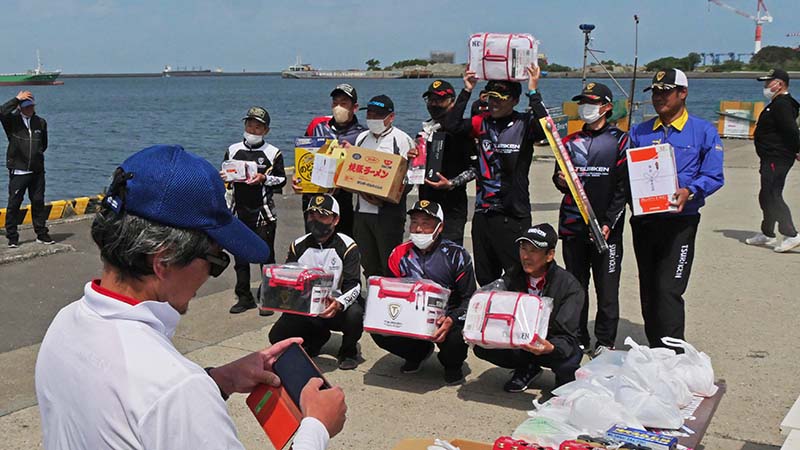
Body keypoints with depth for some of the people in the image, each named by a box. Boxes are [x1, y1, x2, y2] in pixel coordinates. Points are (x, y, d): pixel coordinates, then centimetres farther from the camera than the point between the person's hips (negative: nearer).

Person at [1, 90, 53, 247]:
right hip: (18, 171, -3)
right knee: (14, 204, 0)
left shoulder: (40, 122, 10)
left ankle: (42, 234, 19)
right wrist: (17, 99, -17)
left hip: (37, 171, 4)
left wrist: (38, 152, 12)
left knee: (38, 202, 10)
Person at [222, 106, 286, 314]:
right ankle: (244, 297, 19)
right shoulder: (233, 150, 10)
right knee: (240, 256, 9)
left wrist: (264, 178, -19)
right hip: (239, 210, 4)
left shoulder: (273, 153, 0)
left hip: (263, 211, -4)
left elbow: (281, 179, -3)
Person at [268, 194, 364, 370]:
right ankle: (317, 337, 17)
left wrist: (339, 303, -39)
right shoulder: (298, 246, 4)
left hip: (337, 309, -4)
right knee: (277, 336, -15)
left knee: (355, 314, -36)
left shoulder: (347, 246, -9)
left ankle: (349, 350, -1)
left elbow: (353, 285, -17)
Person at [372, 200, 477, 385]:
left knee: (455, 338, -36)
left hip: (445, 319, -3)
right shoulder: (400, 254, 1)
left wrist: (451, 320, -28)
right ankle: (419, 353, 13)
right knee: (379, 331, -21)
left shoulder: (456, 255, -10)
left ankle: (452, 365, 6)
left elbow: (470, 299, -8)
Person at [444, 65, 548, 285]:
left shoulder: (524, 124, -5)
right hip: (483, 213, 5)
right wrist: (467, 90, -4)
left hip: (513, 215, -5)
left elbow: (544, 128, -25)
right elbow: (451, 125, -2)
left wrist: (533, 92, -22)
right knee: (485, 279, 16)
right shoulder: (483, 122, 8)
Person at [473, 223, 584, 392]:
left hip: (553, 346, -4)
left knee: (568, 361, -38)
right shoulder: (513, 278, -4)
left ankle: (564, 379, 3)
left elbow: (566, 336, -22)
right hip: (519, 343, 4)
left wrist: (551, 348, -46)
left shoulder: (569, 285, -17)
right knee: (482, 347, -21)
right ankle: (527, 369, 7)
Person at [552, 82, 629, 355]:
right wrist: (561, 181, -6)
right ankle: (578, 339, 20)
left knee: (607, 287, 0)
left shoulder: (619, 141, 1)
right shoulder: (570, 142, 14)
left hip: (606, 227, -4)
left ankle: (605, 341, 11)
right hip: (572, 226, 4)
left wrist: (609, 223, -12)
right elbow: (558, 177, 19)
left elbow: (624, 187, -4)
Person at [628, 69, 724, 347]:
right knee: (648, 290, 12)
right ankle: (654, 351, 25)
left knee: (668, 290, -12)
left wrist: (689, 192, -23)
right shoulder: (639, 132, 11)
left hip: (680, 221, -5)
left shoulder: (704, 132, 0)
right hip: (644, 219, 5)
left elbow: (714, 177, -5)